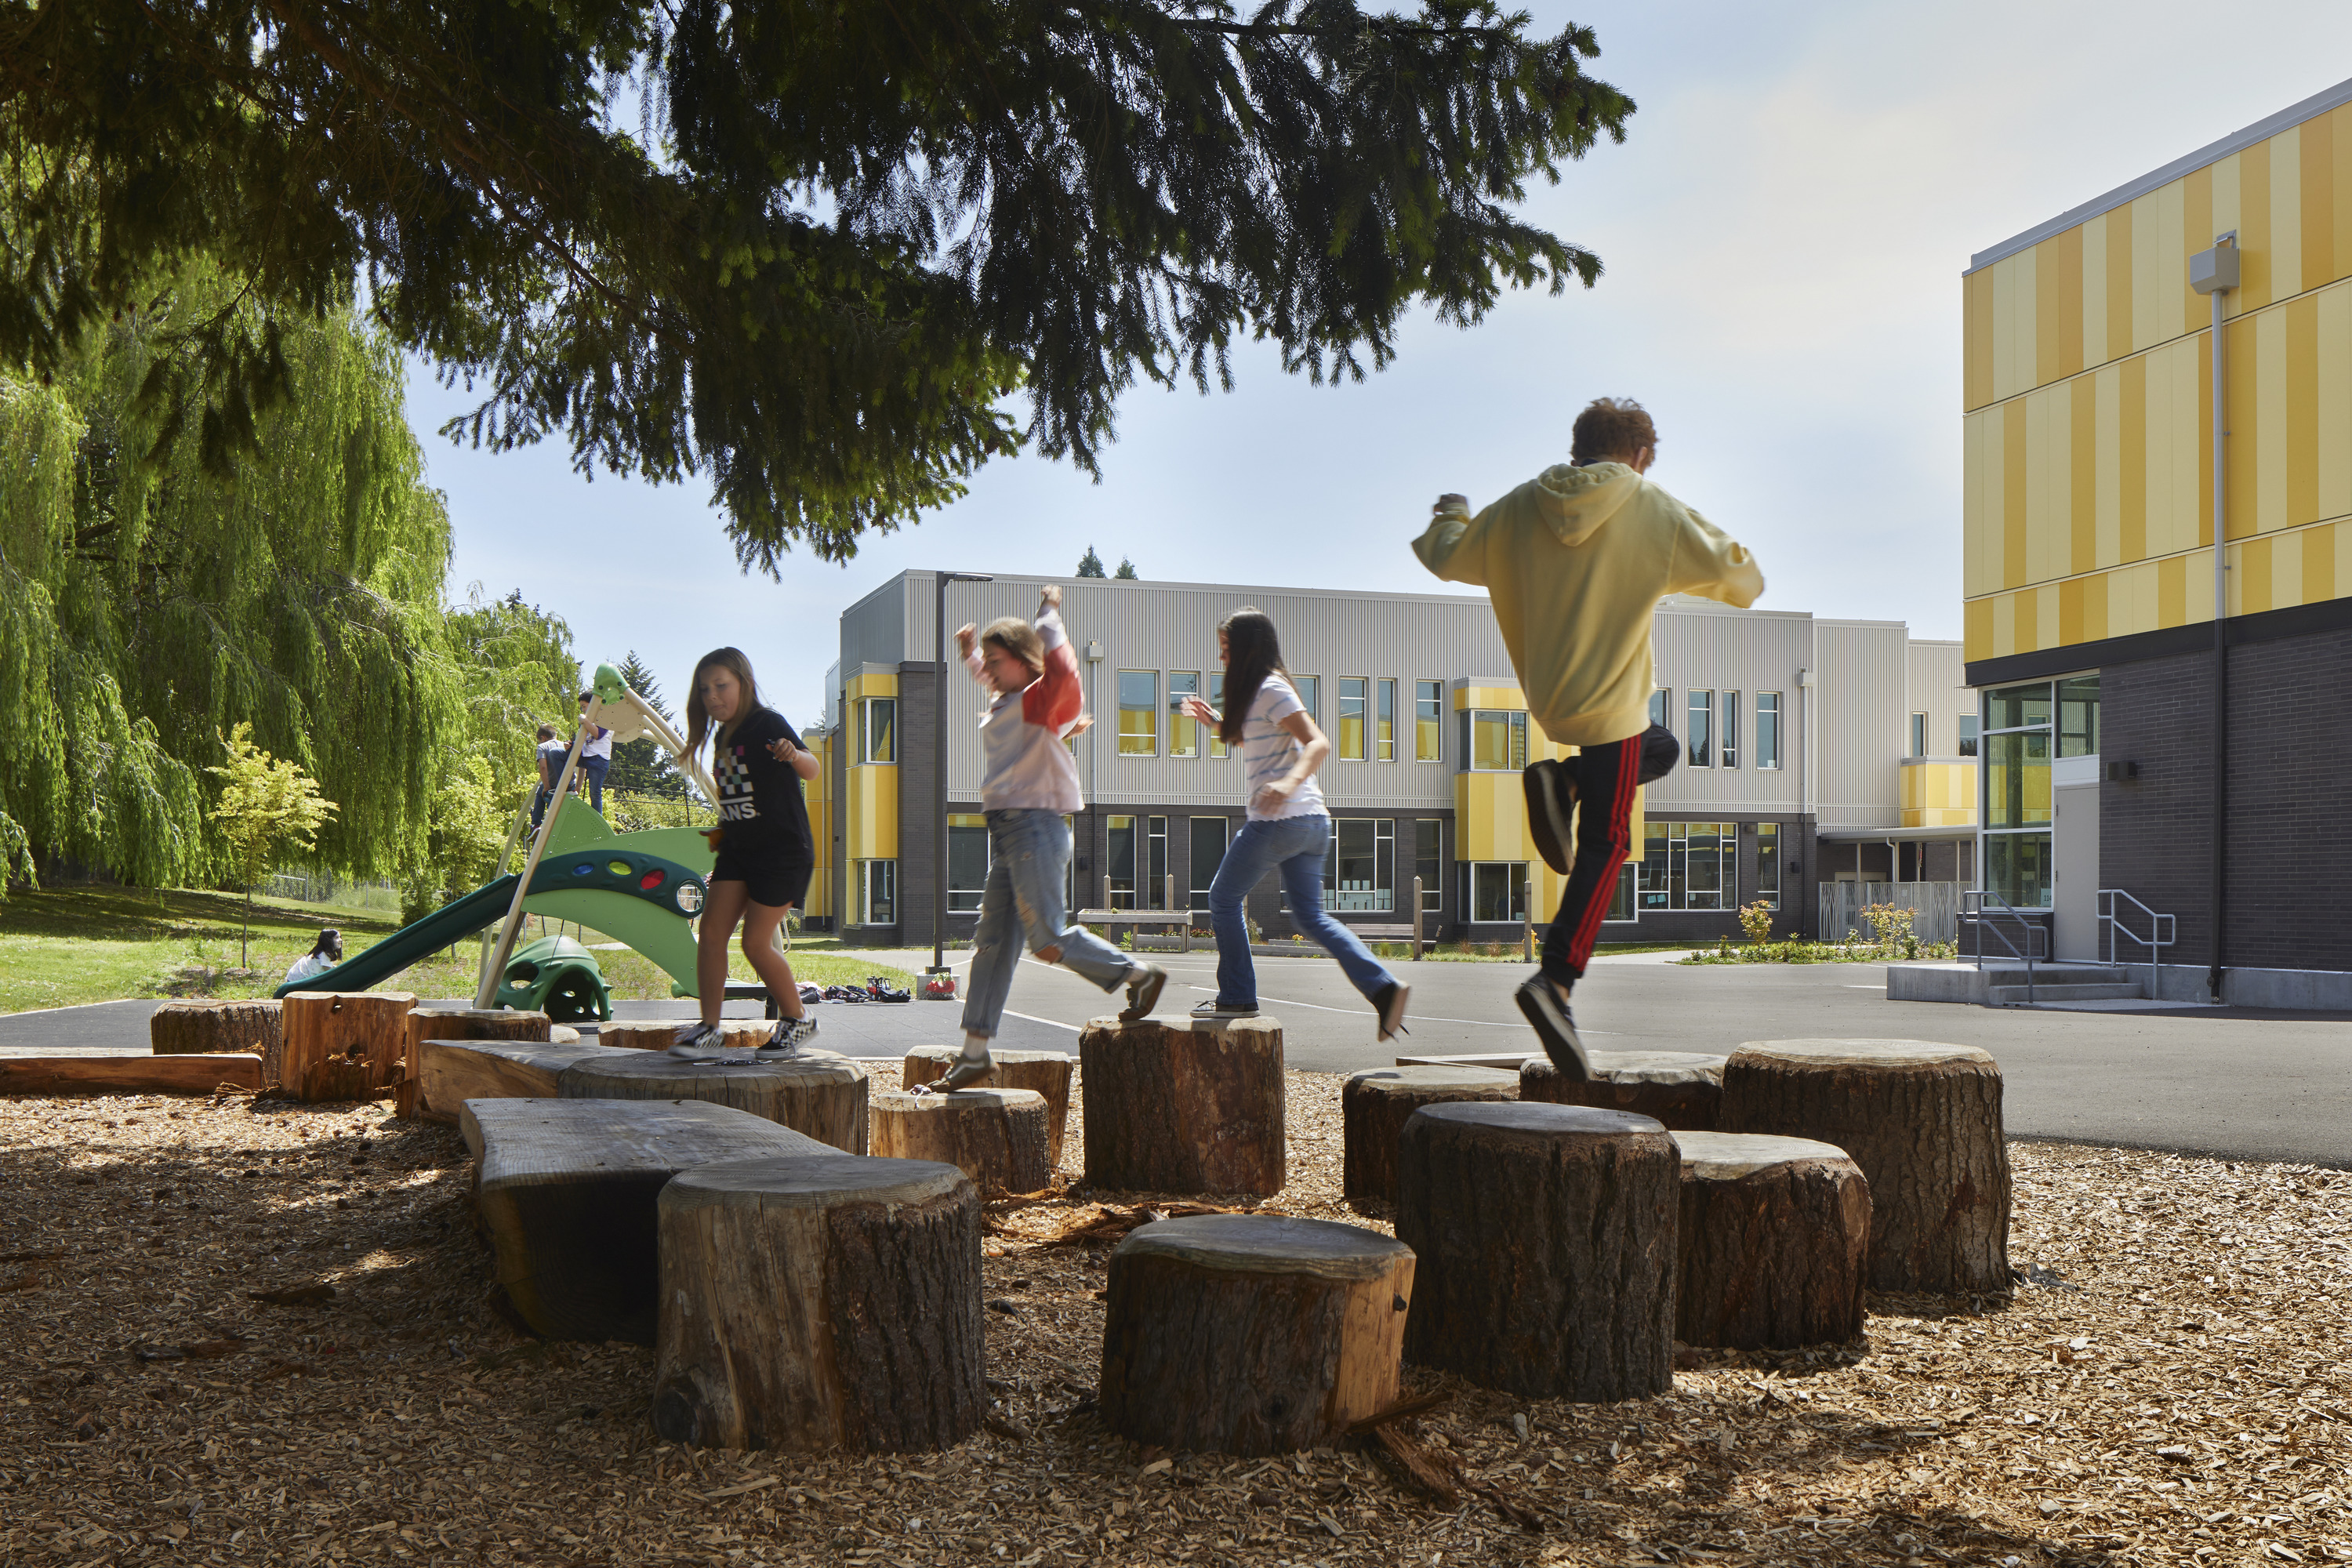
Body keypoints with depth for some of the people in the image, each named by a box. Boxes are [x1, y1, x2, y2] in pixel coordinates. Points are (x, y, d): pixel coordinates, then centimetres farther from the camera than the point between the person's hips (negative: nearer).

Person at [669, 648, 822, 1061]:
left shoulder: (767, 723, -13)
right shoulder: (722, 737, 11)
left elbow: (811, 770, -26)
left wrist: (795, 755, -47)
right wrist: (723, 831, 15)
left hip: (783, 852, -7)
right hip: (739, 851, 8)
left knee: (756, 941, -7)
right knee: (711, 932, -3)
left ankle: (797, 1021, 12)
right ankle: (709, 1030, 2)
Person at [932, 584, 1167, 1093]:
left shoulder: (1041, 699, -7)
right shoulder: (1003, 706, 19)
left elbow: (1063, 669, -30)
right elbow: (992, 681, 46)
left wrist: (1050, 617, -19)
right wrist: (970, 653, 48)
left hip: (1035, 829, -9)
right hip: (1007, 835, 9)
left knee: (1049, 942, -12)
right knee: (993, 942, 8)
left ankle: (1139, 974, 7)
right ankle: (975, 1050, 12)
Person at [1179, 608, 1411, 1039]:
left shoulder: (1271, 690, -11)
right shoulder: (1263, 689, 18)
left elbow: (1319, 742, -21)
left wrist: (1291, 782, -37)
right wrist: (1217, 721, 25)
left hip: (1278, 819, -9)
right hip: (1311, 821, 9)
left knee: (1223, 898, 7)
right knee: (1309, 915, 8)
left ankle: (1236, 997, 13)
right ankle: (1382, 987, -6)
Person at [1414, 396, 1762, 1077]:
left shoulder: (1520, 506, 2)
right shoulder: (1653, 510, -6)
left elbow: (1448, 560, 12)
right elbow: (1737, 578, -2)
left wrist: (1448, 517, 34)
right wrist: (1745, 574, 22)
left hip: (1548, 694, 6)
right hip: (1609, 700, -5)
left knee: (1661, 749, 29)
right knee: (1604, 844, -1)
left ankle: (1560, 781, 3)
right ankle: (1555, 981, -13)